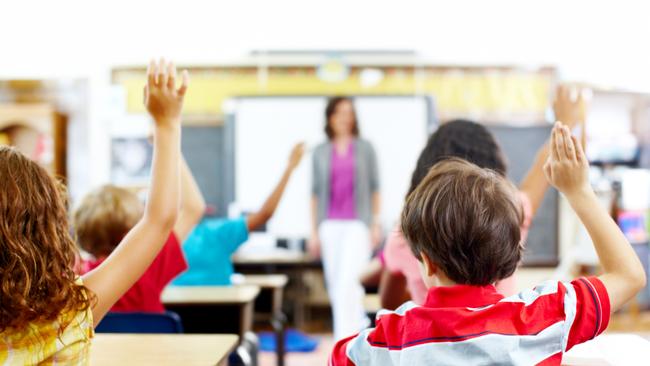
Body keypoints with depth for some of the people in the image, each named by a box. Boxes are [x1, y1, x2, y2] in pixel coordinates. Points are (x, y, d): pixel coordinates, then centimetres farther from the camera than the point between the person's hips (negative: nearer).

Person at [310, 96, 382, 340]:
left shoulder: (365, 149, 5)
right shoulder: (320, 152, 8)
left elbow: (374, 188, 7)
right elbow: (315, 193, 10)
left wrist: (376, 224, 1)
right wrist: (314, 231, 7)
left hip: (358, 222, -3)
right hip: (330, 224, 3)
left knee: (347, 280, -14)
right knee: (334, 283, 6)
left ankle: (343, 336, -13)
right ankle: (358, 324, 22)